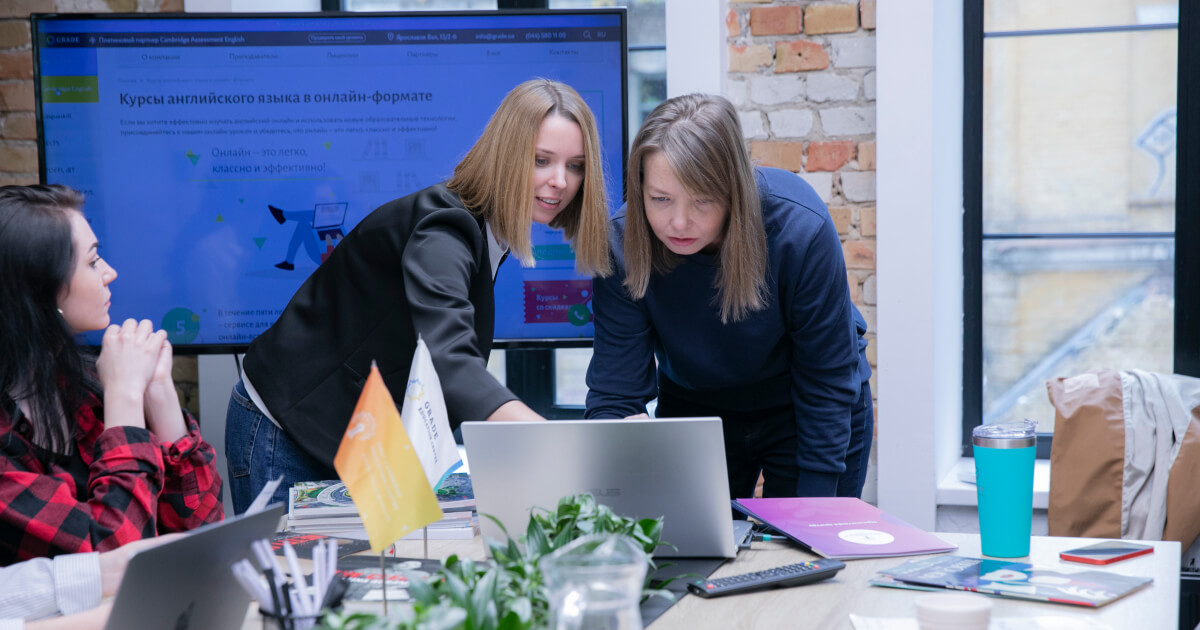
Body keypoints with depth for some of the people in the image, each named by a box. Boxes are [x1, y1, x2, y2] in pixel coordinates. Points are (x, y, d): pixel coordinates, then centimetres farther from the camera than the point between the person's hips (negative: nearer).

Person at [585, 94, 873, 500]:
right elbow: (613, 394, -23)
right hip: (694, 411, 2)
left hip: (803, 412, -1)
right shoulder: (624, 244, -26)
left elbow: (827, 382, -20)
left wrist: (813, 513, -20)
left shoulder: (800, 228, -30)